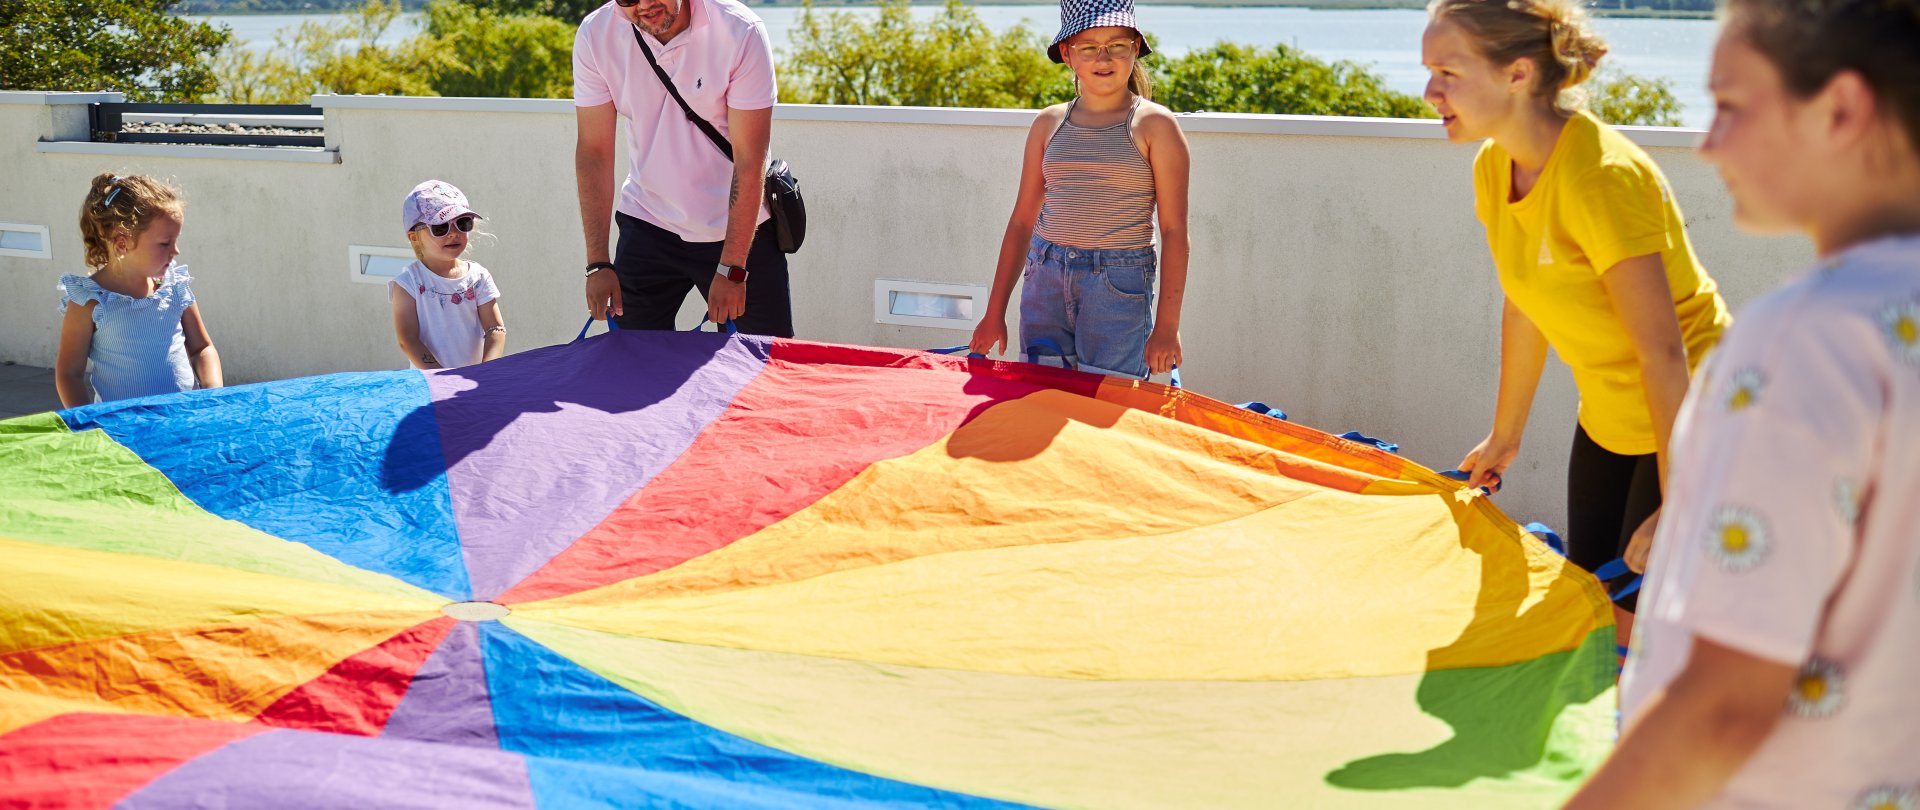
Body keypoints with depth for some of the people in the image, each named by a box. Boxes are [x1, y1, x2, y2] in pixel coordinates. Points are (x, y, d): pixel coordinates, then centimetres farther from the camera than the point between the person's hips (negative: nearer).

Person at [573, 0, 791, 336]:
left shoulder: (740, 32, -19)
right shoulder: (594, 36, -9)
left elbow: (749, 161, -19)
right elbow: (594, 151, -6)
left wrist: (731, 269, -21)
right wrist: (597, 263, -11)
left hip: (739, 226, -2)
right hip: (647, 224, 2)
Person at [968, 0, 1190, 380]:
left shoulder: (1155, 125, -1)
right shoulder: (1049, 123, 10)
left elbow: (1174, 230, -4)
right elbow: (1022, 221, 13)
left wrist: (1167, 325, -10)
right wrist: (994, 312, 11)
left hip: (1119, 286, -4)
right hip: (1045, 278, 4)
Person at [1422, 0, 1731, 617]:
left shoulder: (1602, 177, -28)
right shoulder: (1494, 170, -3)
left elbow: (1662, 350, -27)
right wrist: (1504, 437, 18)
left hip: (1690, 424, -8)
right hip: (1609, 422, 8)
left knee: (1636, 627, -4)